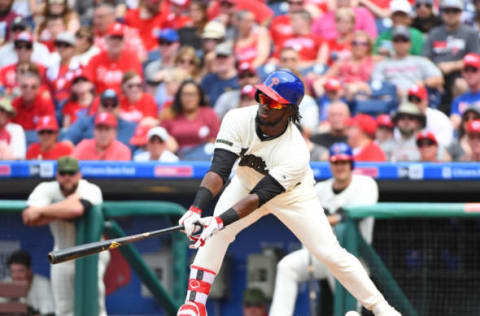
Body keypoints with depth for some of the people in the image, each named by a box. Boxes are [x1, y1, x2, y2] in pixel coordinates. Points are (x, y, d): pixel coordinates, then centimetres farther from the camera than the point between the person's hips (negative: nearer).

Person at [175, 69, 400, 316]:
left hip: (293, 196, -3)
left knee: (330, 254, -8)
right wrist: (196, 209, -49)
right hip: (247, 182, 3)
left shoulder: (297, 154, -37)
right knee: (216, 234, -20)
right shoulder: (238, 120, -30)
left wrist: (221, 221, -51)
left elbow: (259, 197, -39)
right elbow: (219, 170, -35)